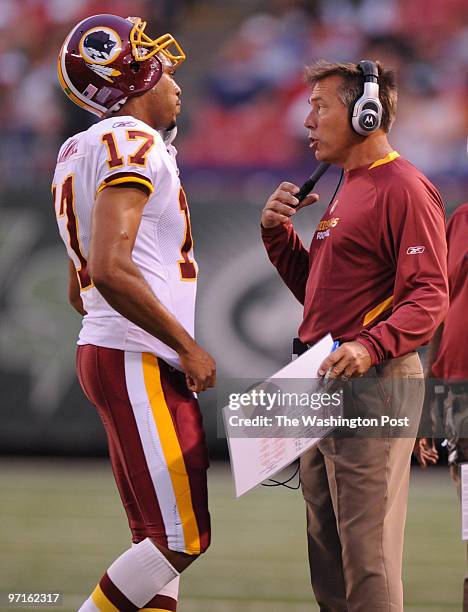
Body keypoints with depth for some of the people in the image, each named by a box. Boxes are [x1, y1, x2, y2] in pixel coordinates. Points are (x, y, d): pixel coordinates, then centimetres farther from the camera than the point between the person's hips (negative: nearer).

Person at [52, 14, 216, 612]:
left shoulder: (80, 152, 19)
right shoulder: (134, 143, -11)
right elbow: (111, 271, -23)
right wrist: (189, 348, -16)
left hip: (105, 353, 10)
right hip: (141, 362, -10)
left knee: (156, 539, 9)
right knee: (183, 539, -8)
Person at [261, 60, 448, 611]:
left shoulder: (403, 189, -11)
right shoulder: (347, 190, 21)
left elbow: (429, 297, -19)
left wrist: (371, 347, -35)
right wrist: (277, 231, 11)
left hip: (374, 384, -10)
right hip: (323, 382, 10)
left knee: (367, 553, -11)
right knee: (325, 546, 13)